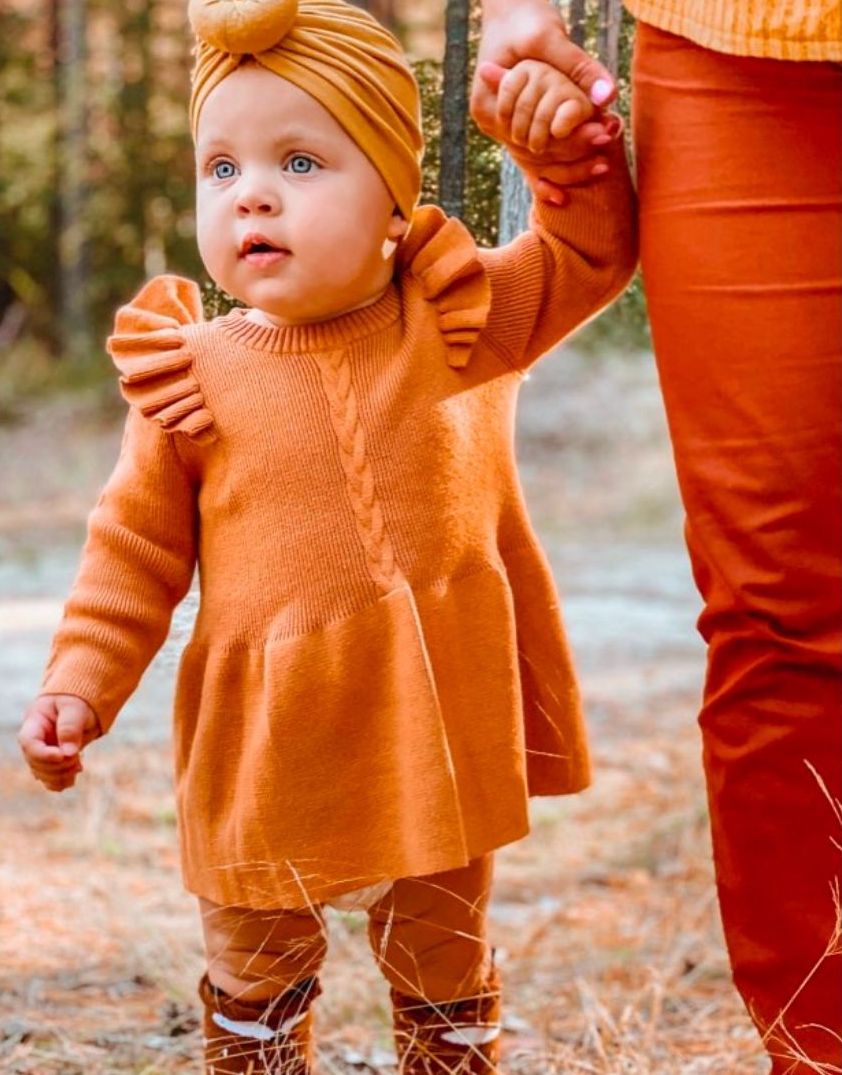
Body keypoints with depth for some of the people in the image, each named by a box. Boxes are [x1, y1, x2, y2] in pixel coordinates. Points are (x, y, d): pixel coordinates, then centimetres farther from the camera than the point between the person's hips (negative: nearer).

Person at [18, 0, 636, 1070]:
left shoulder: (459, 320, -2)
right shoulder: (193, 376, -6)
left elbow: (593, 252, 6)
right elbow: (139, 546, 1)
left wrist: (571, 146, -12)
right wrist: (78, 684, -6)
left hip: (441, 727, 1)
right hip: (267, 743, -1)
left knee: (444, 963, 18)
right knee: (254, 980, 15)